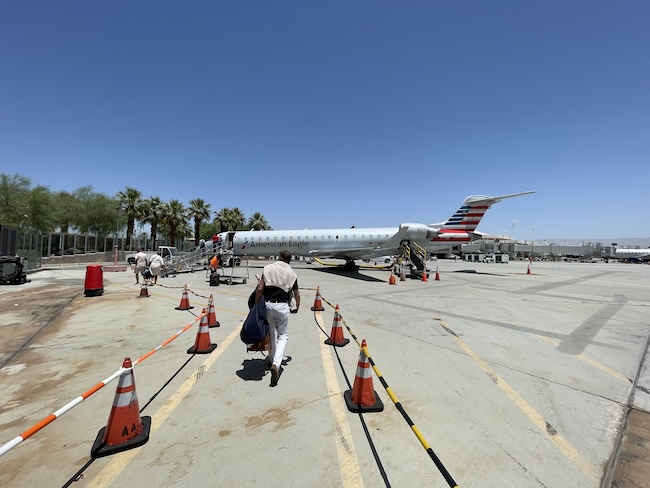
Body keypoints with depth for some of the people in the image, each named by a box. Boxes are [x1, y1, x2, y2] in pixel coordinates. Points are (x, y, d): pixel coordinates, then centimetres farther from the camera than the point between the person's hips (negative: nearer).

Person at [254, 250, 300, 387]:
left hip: (267, 304, 1)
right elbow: (297, 294, 12)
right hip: (282, 306, -1)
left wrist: (255, 304, 4)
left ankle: (273, 360, 33)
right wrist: (297, 307, 30)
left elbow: (260, 289, -6)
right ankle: (276, 363, -11)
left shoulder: (268, 268, 1)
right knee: (283, 336, 8)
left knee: (271, 334, 19)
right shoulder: (292, 273, 5)